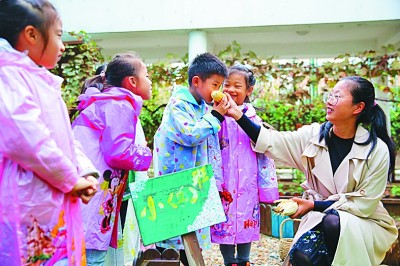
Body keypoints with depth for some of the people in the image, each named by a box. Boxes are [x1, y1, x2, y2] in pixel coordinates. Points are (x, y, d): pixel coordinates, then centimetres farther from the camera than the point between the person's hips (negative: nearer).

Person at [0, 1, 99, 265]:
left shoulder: (42, 82, 19)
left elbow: (66, 136, 20)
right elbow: (26, 138, -25)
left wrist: (86, 172, 3)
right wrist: (71, 179, -14)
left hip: (57, 203, 9)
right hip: (29, 206, -9)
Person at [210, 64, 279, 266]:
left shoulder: (254, 118, 3)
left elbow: (264, 152, 6)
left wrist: (266, 186, 5)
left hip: (248, 182, 2)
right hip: (224, 182, -2)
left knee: (247, 221, 11)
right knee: (225, 221, 4)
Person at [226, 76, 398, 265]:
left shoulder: (377, 150, -15)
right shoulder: (314, 135, -5)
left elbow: (364, 204, -13)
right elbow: (272, 142, -9)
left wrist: (314, 205, -17)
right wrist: (239, 116, -19)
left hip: (364, 221, -2)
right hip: (320, 216, 2)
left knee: (334, 223, -34)